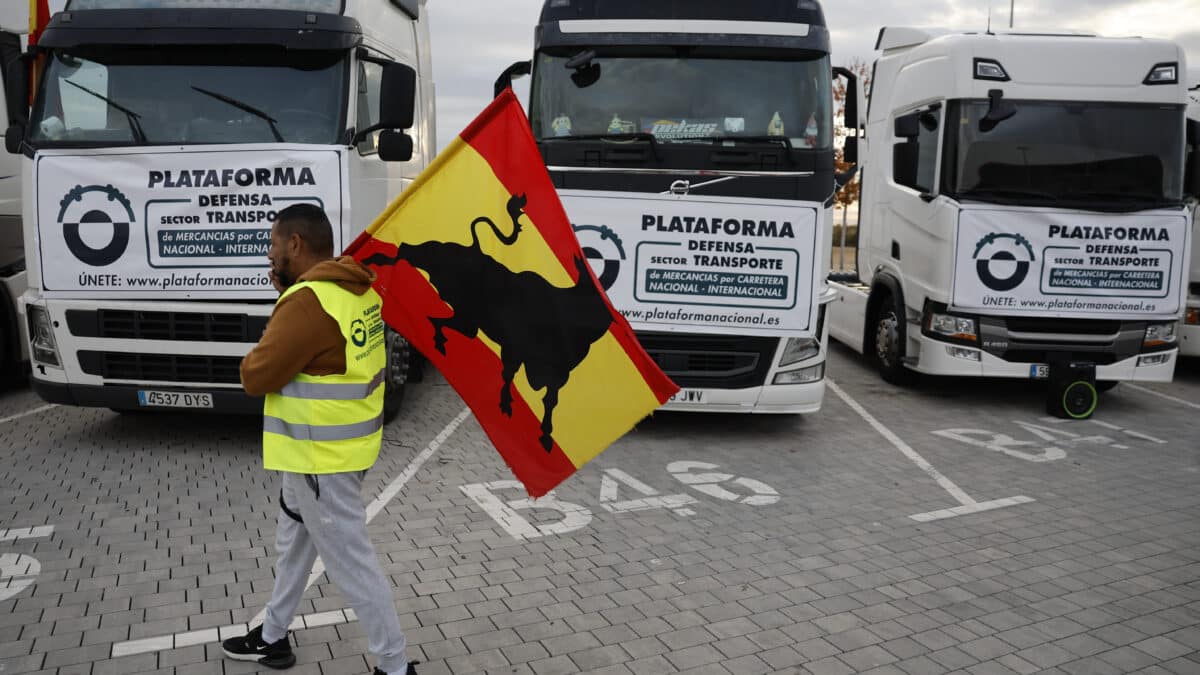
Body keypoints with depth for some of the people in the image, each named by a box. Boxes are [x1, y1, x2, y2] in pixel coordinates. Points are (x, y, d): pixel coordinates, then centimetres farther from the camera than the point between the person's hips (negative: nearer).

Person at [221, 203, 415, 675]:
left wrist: (268, 337, 0)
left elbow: (255, 376, -19)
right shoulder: (355, 288, 5)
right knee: (294, 543, 25)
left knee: (350, 562, 1)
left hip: (321, 454, -10)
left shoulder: (309, 301, -25)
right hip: (328, 447, 10)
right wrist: (286, 293, 4)